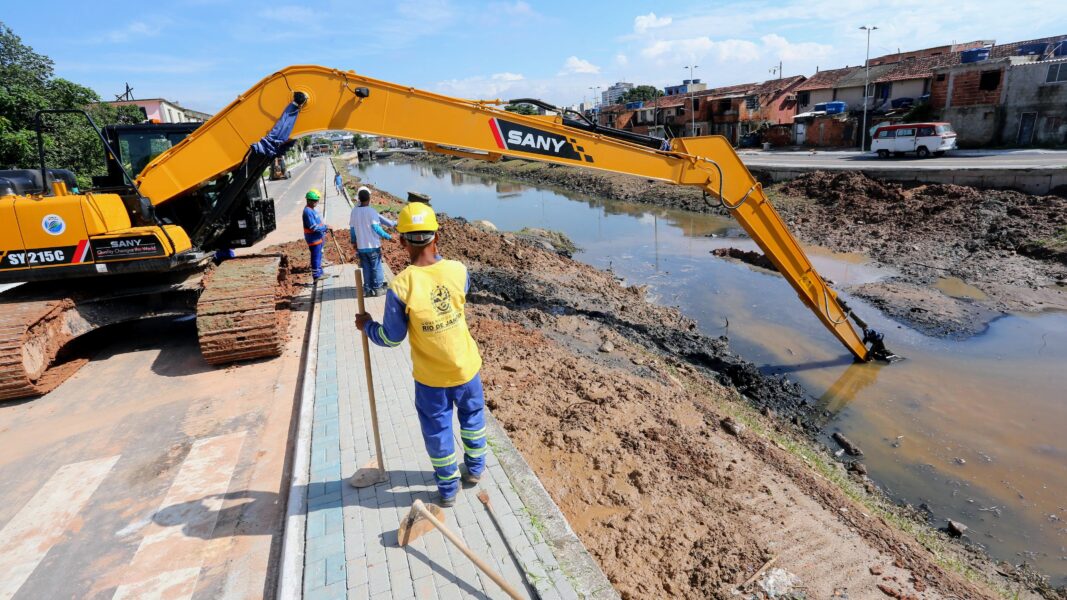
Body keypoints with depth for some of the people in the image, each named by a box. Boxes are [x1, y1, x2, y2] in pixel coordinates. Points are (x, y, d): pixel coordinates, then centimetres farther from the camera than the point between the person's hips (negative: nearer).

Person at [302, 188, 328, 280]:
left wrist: (323, 231, 12)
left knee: (319, 255, 19)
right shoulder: (308, 211, -21)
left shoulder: (312, 210, 11)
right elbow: (313, 227, -24)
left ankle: (319, 272, 31)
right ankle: (316, 275, 5)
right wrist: (325, 227, -18)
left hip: (318, 237, 10)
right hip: (313, 238, -10)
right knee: (316, 257, -2)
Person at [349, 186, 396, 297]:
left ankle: (367, 289, 20)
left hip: (361, 246, 5)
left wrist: (354, 241, 18)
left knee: (366, 268, 15)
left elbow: (352, 228, 7)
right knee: (376, 268, 8)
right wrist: (388, 236, -8)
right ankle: (377, 288, 14)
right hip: (373, 246, -5)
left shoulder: (354, 211, 1)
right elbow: (376, 228, -17)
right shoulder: (371, 211, -15)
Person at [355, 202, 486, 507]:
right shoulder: (458, 270, -18)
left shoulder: (400, 287, -25)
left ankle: (448, 488, 36)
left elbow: (391, 338, -13)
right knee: (472, 416, 26)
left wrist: (367, 326, 7)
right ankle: (475, 468, 46)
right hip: (466, 367, 2)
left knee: (437, 430, 18)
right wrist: (437, 258, 7)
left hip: (430, 377, -2)